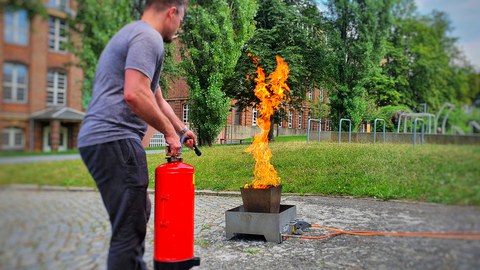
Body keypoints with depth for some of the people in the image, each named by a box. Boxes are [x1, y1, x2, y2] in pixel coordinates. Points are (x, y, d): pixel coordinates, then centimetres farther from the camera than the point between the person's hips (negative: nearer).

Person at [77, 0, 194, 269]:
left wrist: (182, 128, 39)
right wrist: (170, 131, -10)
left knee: (138, 214, 21)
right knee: (130, 227, -6)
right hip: (115, 139, -11)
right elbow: (134, 94, -23)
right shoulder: (148, 37, -8)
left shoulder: (132, 34, 25)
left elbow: (157, 99, 32)